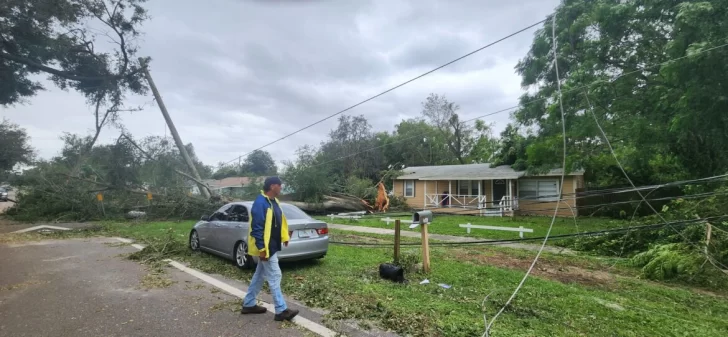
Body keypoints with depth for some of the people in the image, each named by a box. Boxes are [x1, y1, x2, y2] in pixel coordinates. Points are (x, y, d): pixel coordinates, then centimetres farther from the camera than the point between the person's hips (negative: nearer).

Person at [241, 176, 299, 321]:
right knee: (275, 277, -3)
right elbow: (256, 228, -24)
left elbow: (280, 220, 20)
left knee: (260, 275, 18)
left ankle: (249, 304, 31)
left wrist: (284, 237, 18)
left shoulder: (273, 201, 10)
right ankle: (281, 310, 6)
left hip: (271, 246, 10)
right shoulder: (260, 203, -21)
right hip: (266, 248, -10)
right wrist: (262, 249, -24)